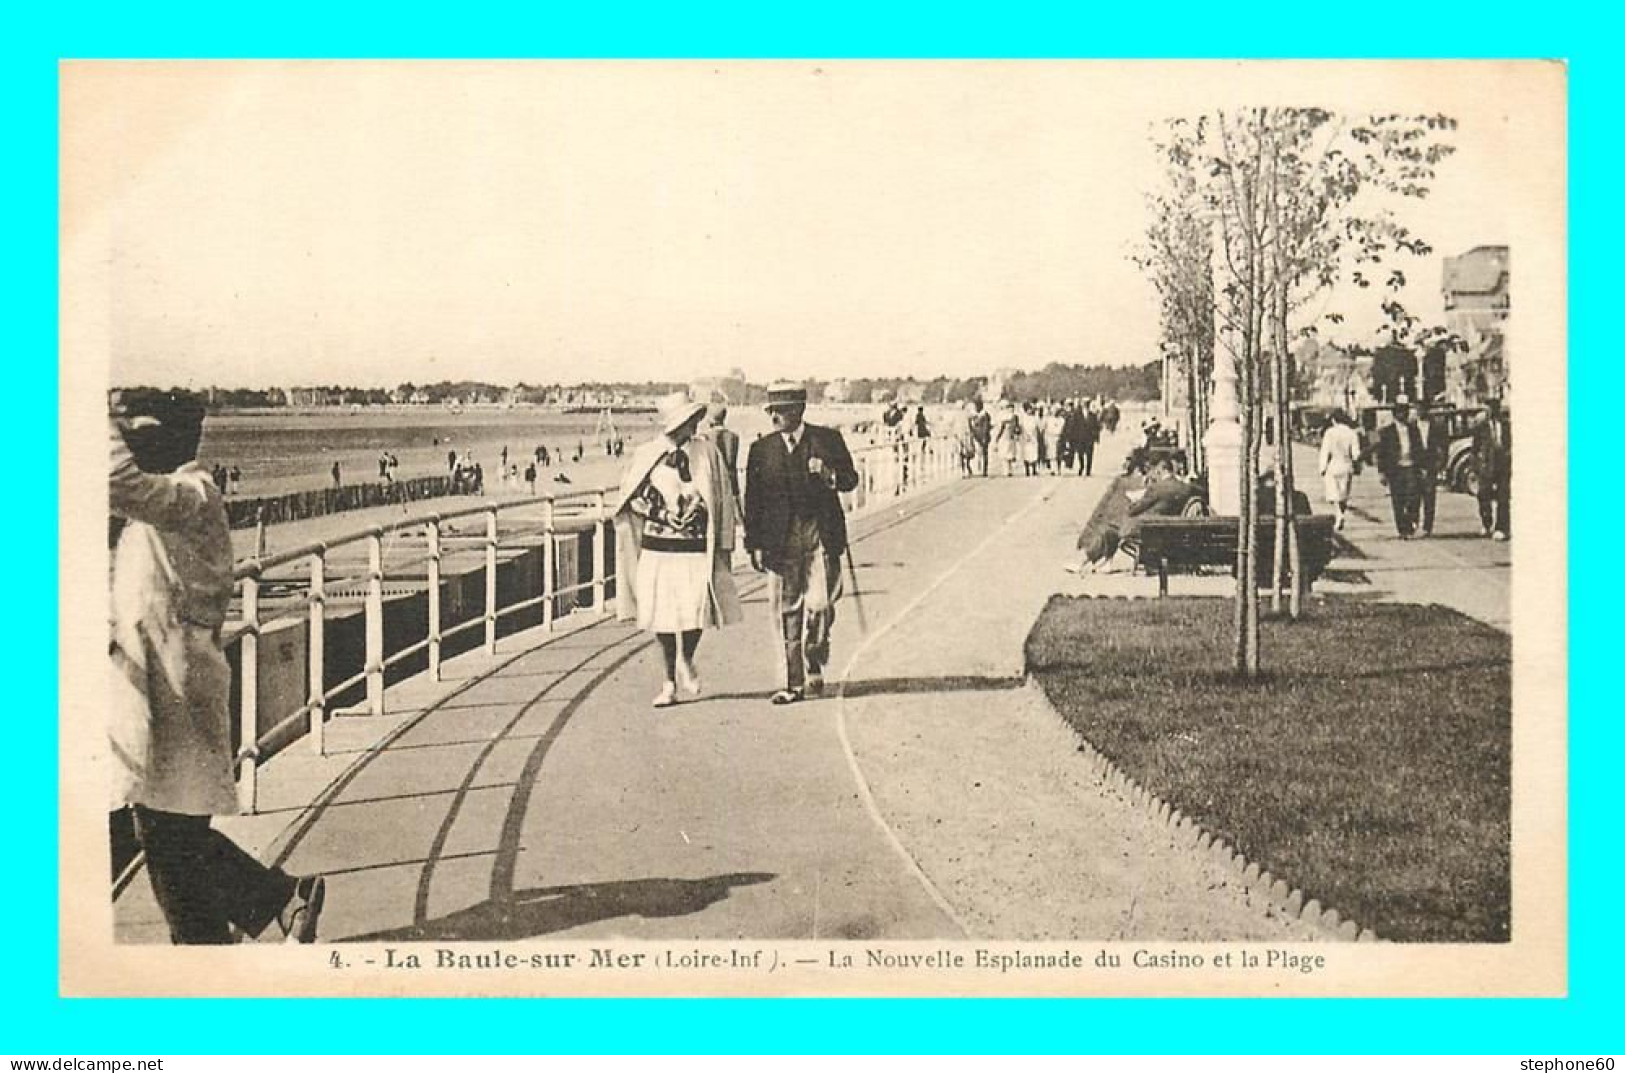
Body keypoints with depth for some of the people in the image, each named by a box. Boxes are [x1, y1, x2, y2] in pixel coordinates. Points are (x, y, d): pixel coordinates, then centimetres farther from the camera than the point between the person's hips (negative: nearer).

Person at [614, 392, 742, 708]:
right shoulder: (645, 455, 1)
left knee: (696, 610, -11)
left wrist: (724, 545, 5)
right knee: (662, 615, 3)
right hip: (657, 548, 0)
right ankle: (669, 682, 19)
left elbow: (722, 500, 7)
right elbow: (629, 496, 10)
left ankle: (685, 661, 21)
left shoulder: (707, 452, 3)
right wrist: (658, 513, -6)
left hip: (696, 548, 0)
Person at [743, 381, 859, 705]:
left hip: (821, 535, -1)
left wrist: (830, 475, -16)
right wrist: (754, 544, 1)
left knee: (820, 604, -9)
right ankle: (793, 683, 10)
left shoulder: (827, 439, 3)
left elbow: (851, 480, 7)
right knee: (786, 611, 3)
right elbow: (752, 500, 6)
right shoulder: (761, 449, 6)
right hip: (780, 539, 1)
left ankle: (814, 666, 16)